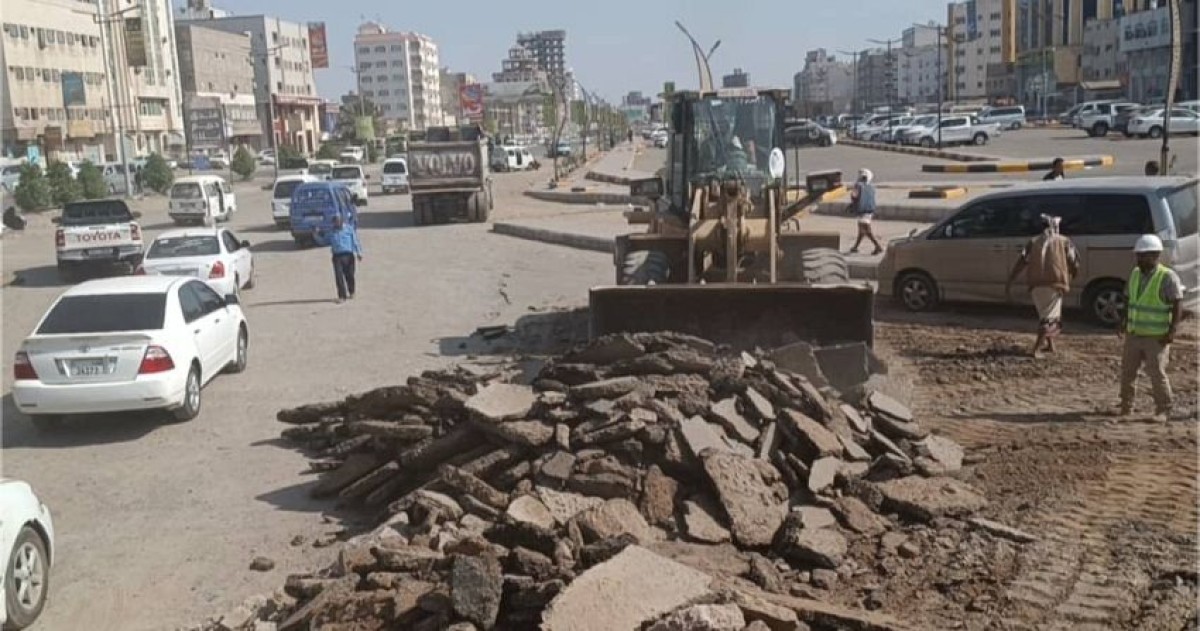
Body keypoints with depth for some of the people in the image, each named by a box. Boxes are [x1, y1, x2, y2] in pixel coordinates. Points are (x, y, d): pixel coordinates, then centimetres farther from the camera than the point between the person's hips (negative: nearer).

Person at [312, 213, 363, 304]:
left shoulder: (349, 229, 6)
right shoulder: (331, 233, 14)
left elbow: (355, 241, 3)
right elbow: (323, 241, 23)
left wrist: (358, 252, -4)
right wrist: (316, 235, 7)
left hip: (348, 255, -2)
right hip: (337, 256, 2)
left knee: (349, 275, 6)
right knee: (338, 276, -9)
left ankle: (351, 293, 30)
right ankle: (342, 296, -8)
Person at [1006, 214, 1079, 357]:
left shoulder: (1034, 241, 16)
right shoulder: (1064, 241, 12)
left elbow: (1021, 262, 2)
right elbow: (1075, 265, 4)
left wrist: (1009, 283, -3)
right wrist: (1070, 279, 25)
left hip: (1036, 284, 3)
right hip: (1055, 283, -3)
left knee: (1044, 314, 23)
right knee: (1050, 317, -2)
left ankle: (1050, 345, 30)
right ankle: (1036, 349, -17)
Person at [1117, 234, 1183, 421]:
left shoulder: (1168, 277, -10)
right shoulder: (1135, 274, 9)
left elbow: (1177, 307, -11)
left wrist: (1172, 331, -18)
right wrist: (1123, 323, 9)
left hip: (1157, 337, -6)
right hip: (1133, 335, 6)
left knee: (1157, 373, -5)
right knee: (1127, 372, 8)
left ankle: (1163, 411, 9)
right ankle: (1126, 408, 21)